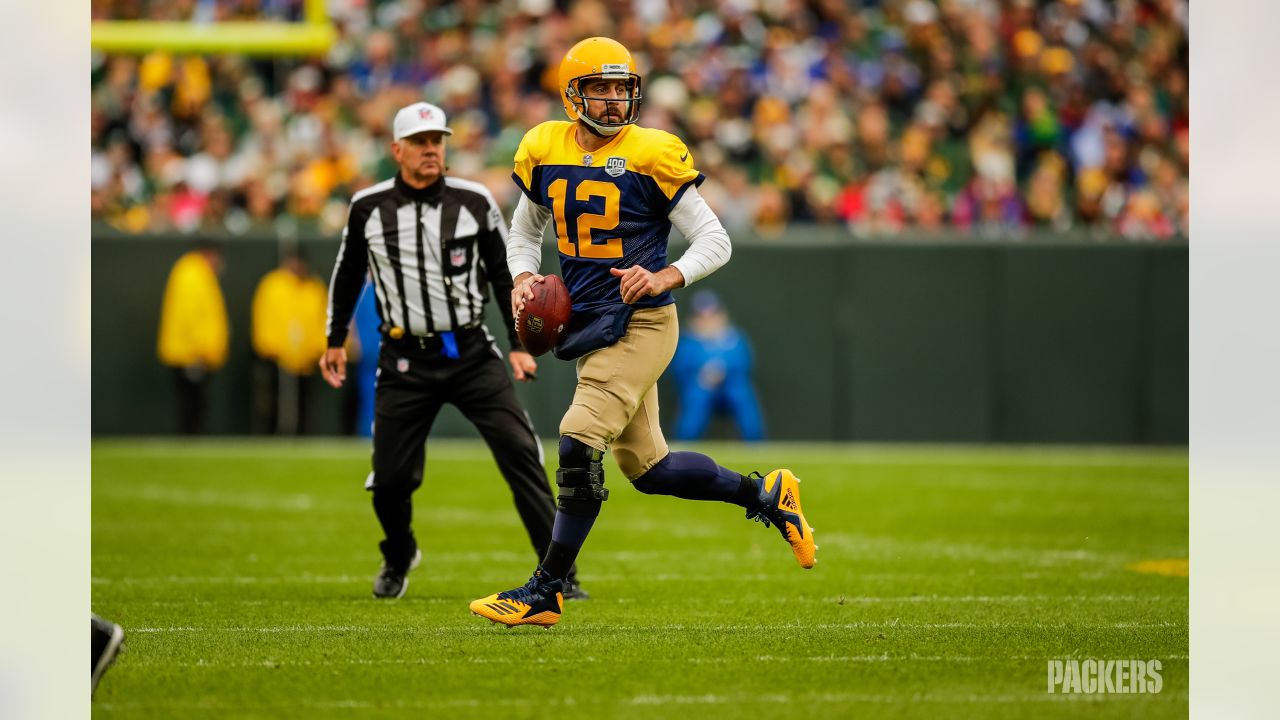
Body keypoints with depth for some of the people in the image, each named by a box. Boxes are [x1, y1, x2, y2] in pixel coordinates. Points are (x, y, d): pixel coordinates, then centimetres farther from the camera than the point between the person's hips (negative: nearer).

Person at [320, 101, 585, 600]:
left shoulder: (474, 202, -2)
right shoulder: (369, 208, -1)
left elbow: (505, 274, 6)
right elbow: (347, 275, 15)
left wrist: (519, 346, 1)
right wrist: (335, 341, 20)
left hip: (472, 353, 0)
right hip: (406, 361, 0)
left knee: (521, 454, -13)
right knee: (390, 476, -1)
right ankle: (399, 557, 31)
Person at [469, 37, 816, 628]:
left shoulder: (652, 155, -9)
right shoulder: (544, 150, 6)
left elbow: (714, 240, -6)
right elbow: (525, 231, 23)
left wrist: (665, 278, -22)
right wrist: (522, 278, 3)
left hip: (640, 326, -7)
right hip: (588, 326, 7)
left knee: (579, 443, -17)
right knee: (647, 468, 13)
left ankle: (545, 592, -10)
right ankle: (765, 494, 32)